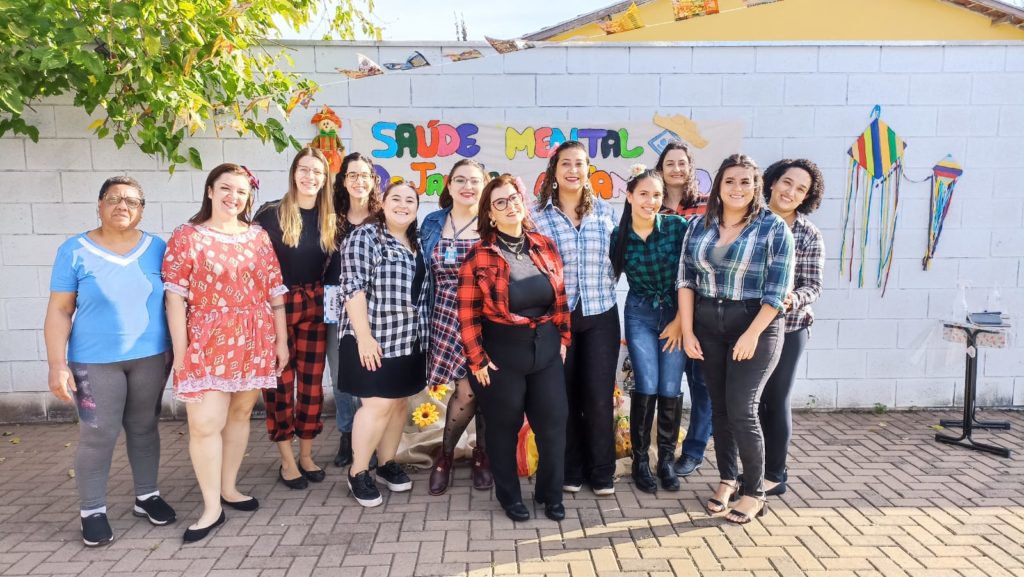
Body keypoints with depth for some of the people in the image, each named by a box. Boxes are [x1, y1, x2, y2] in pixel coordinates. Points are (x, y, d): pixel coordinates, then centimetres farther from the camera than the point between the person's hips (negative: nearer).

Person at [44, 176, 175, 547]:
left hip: (150, 357, 2)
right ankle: (92, 511, 17)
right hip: (95, 362, -2)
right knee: (98, 436, 1)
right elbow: (59, 311, -5)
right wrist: (57, 364, -10)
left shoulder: (157, 248, 2)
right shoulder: (75, 251, -4)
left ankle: (147, 496, 28)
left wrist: (175, 349, 6)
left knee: (144, 428, 13)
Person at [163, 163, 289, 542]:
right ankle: (212, 508, 4)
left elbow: (275, 292, 9)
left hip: (254, 342, 4)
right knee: (205, 423, -8)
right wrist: (180, 351, -10)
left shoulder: (259, 237, 8)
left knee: (240, 414, 12)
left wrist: (282, 340, 6)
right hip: (207, 344, -3)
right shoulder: (187, 236, -1)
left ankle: (229, 488, 28)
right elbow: (175, 297, -5)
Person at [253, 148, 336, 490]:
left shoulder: (330, 220, 8)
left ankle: (307, 455, 22)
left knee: (311, 380, 8)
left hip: (315, 306, 4)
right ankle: (287, 460, 14)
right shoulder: (271, 214, -5)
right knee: (281, 382, 2)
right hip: (278, 305, -4)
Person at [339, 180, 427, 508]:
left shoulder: (416, 243, 14)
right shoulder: (365, 237, -9)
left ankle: (387, 463, 28)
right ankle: (358, 473, 10)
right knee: (378, 405, -5)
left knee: (400, 402, 13)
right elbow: (353, 288, -16)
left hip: (409, 339, 7)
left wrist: (420, 332, 15)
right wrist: (364, 336, -21)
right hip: (375, 339, -7)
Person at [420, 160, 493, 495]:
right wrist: (426, 318, 9)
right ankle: (445, 454, 18)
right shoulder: (432, 224, 9)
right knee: (467, 389, -5)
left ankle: (482, 456, 23)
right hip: (447, 317, 1)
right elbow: (425, 275, 12)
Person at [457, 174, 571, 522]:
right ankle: (510, 496, 29)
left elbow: (560, 296, 11)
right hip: (501, 351, -3)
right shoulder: (479, 255, -9)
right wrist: (477, 361, -10)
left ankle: (550, 494, 27)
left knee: (553, 423, 7)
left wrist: (562, 338, 9)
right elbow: (468, 314, -9)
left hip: (546, 347, 4)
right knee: (504, 427, 10)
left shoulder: (545, 246, 3)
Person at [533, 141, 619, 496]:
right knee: (565, 395, 8)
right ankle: (571, 470, 25)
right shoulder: (540, 216, -3)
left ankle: (602, 472, 19)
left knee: (600, 396, 2)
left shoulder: (605, 211, 5)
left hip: (601, 315, 1)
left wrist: (603, 288, 2)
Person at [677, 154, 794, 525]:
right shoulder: (699, 225, 5)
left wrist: (752, 334, -16)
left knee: (741, 410, -5)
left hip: (756, 325, -4)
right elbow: (686, 279, 4)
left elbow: (778, 289, -10)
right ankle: (726, 479, 27)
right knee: (719, 407, 11)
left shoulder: (773, 227, -6)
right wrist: (687, 331, -2)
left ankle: (754, 494, 12)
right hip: (707, 325, 4)